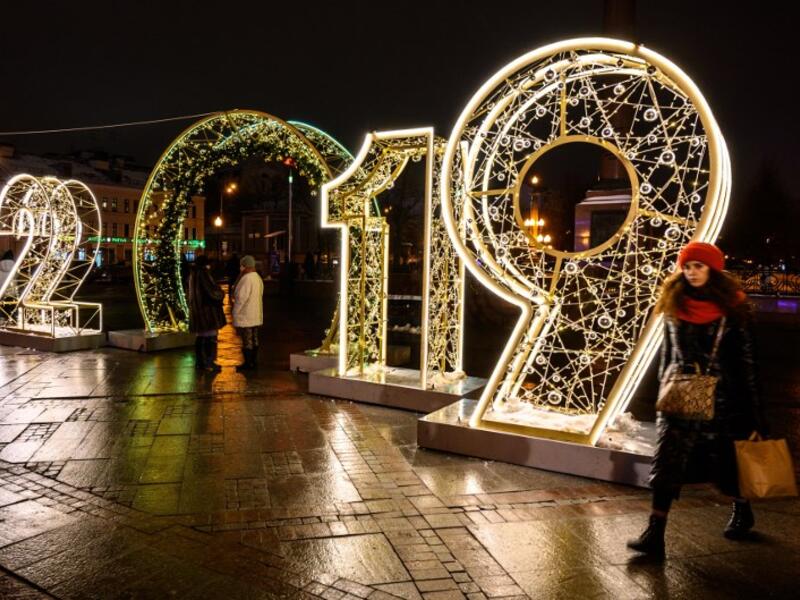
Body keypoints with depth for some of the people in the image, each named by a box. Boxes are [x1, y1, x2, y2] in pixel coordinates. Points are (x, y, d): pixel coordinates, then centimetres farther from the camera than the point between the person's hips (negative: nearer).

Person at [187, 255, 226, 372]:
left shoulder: (193, 274, 10)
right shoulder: (203, 274, -16)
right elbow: (213, 290, -19)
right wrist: (221, 293, 2)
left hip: (197, 309, 9)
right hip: (208, 310, -8)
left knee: (201, 337, 15)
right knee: (211, 337, -2)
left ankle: (199, 362, 20)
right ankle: (209, 363, -1)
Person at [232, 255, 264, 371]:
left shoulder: (246, 278, -19)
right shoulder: (258, 278, 9)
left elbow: (241, 297, -19)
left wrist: (235, 312, -9)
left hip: (245, 315, -9)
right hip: (256, 315, 9)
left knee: (246, 341, -1)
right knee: (254, 339, 14)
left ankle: (247, 363, 5)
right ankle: (254, 361, 21)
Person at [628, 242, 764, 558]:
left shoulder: (732, 306, -5)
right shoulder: (675, 305, 5)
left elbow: (746, 356, -4)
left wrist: (753, 407, -6)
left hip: (721, 398, -2)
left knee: (724, 460, 13)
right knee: (667, 462, -5)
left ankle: (742, 510, 44)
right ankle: (655, 534, -3)